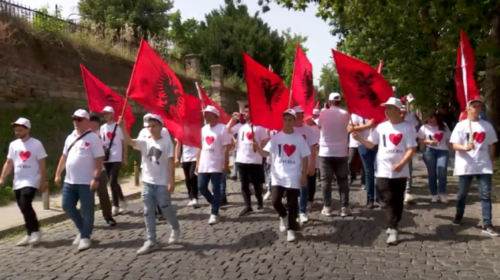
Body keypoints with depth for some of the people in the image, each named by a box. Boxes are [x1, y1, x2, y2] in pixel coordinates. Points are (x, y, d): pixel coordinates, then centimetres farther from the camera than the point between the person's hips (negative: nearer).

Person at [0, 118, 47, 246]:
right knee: (23, 208, 9)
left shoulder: (36, 144, -7)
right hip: (18, 182, 6)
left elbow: (42, 165, -7)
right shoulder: (13, 144, 9)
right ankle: (30, 234, 20)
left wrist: (43, 182, -10)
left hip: (31, 181, -6)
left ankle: (36, 231, -4)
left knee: (25, 205, -19)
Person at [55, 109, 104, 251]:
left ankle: (85, 237, 10)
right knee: (67, 206, 10)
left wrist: (96, 178, -20)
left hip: (86, 182, -7)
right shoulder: (70, 138, 13)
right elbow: (64, 157, 20)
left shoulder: (93, 138, -9)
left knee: (87, 210, -1)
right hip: (70, 181, 7)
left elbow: (99, 159, -14)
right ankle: (82, 229, 28)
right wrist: (58, 174, 16)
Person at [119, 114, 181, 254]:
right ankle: (151, 241, 12)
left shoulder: (167, 142, -6)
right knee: (148, 212, 5)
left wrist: (172, 181, -13)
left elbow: (171, 163, -8)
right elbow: (129, 141, -15)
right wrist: (123, 127, -31)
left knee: (166, 209, 7)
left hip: (162, 183, -4)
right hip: (147, 182, 4)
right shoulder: (145, 142, 2)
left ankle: (176, 229, 36)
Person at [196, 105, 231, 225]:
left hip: (216, 165, -6)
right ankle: (215, 203, 30)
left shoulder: (222, 128, -7)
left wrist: (226, 164, -13)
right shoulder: (203, 129, 11)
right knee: (201, 187, 7)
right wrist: (197, 163, 11)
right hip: (203, 165, 6)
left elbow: (226, 148, -9)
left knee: (216, 189, -1)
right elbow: (200, 148, 14)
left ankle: (214, 213, 8)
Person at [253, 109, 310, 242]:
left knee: (293, 203, 4)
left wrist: (304, 175, -1)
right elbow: (266, 153, -6)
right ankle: (283, 216, 23)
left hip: (294, 177, 0)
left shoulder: (299, 138, -1)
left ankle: (291, 229, 18)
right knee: (275, 201, -9)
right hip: (278, 176, 1)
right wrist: (257, 148, -26)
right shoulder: (276, 137, 0)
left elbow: (304, 158, 2)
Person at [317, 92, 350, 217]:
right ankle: (344, 207, 5)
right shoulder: (345, 114, -2)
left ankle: (327, 207, 4)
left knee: (326, 180, 5)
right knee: (343, 180, 8)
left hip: (326, 152, -1)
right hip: (341, 152, 1)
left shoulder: (323, 113, -5)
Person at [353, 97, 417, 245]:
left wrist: (402, 164, -21)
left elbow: (411, 149, -8)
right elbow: (370, 144, 7)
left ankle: (392, 227, 18)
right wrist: (359, 137, -10)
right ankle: (393, 228, 11)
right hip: (383, 171, 2)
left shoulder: (407, 127, -5)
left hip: (400, 172, -1)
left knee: (398, 201, 8)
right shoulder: (381, 127, 5)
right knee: (390, 200, 1)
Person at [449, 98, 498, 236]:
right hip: (465, 166, -2)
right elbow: (455, 145, -6)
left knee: (486, 194, -2)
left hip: (484, 166, 2)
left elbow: (491, 145, 13)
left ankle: (487, 225, 0)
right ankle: (458, 217, 30)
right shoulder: (461, 125, -2)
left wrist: (491, 161, 11)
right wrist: (465, 148, -25)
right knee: (462, 194, 10)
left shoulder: (487, 125, 6)